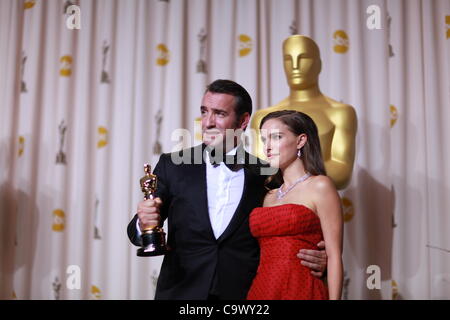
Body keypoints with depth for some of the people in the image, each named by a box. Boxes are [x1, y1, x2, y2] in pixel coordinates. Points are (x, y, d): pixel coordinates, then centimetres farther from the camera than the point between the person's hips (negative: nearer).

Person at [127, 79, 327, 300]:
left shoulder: (266, 175, -4)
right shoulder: (172, 166, -3)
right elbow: (138, 232, -3)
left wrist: (316, 261, -17)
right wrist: (143, 224, -25)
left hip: (242, 294, 0)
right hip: (180, 292, 0)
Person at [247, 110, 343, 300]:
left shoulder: (320, 186, -3)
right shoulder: (269, 196, 13)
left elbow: (334, 256, -8)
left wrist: (333, 298, -14)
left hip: (301, 290, -5)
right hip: (260, 290, 5)